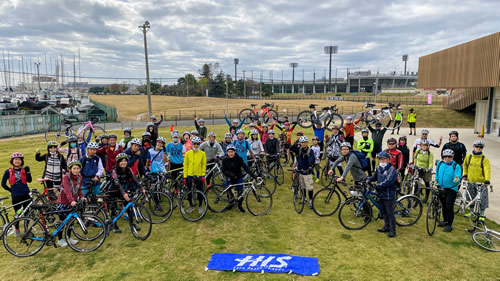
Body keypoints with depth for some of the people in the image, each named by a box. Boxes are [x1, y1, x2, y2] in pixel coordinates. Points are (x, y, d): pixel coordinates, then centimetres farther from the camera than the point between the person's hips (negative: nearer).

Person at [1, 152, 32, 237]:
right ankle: (17, 230, 28)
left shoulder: (24, 170, 4)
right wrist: (11, 190, 2)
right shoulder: (8, 171, 0)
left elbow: (29, 180, -10)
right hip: (16, 196, -1)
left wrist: (27, 171, -19)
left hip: (26, 195, 1)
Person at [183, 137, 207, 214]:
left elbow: (204, 165, 1)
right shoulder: (188, 153, 2)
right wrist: (185, 176, -1)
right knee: (189, 192, 10)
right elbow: (185, 165, 3)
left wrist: (203, 175, -6)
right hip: (190, 175, 1)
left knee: (200, 192, 5)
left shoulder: (202, 154, 0)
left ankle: (200, 206, 24)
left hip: (199, 176, -1)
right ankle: (191, 206, 29)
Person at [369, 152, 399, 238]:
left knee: (390, 213, 0)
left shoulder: (392, 170, -14)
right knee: (383, 212, 17)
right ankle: (386, 227, 31)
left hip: (389, 195, -7)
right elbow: (374, 177, 22)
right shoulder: (379, 169, 8)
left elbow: (388, 181, -25)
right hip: (381, 194, 7)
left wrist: (377, 186, -25)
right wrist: (367, 179, 4)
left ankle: (392, 230, 10)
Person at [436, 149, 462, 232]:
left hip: (451, 189, -5)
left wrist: (457, 179, -42)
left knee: (449, 207, -7)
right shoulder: (439, 163, 4)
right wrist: (436, 180, 10)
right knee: (444, 206, 18)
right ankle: (445, 220, 35)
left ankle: (449, 225, 5)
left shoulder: (456, 166, -10)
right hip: (441, 188, 5)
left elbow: (458, 175, -22)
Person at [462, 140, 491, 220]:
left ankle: (482, 215, 15)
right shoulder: (468, 156, 1)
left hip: (481, 183, -3)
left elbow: (487, 170, -19)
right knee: (471, 198, 16)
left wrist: (487, 180, -32)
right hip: (471, 182, 3)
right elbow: (465, 165, 19)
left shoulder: (484, 159, -9)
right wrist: (465, 174, 12)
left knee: (482, 199, 0)